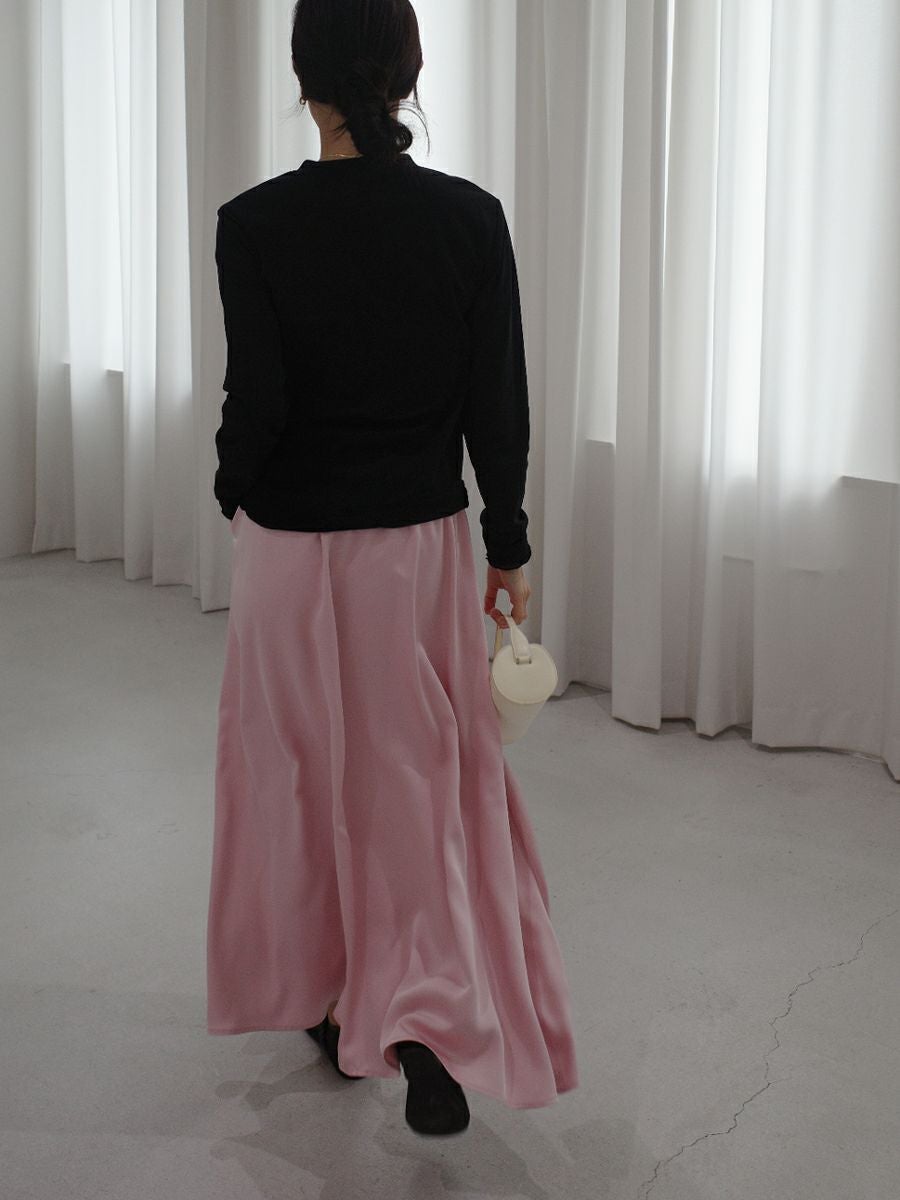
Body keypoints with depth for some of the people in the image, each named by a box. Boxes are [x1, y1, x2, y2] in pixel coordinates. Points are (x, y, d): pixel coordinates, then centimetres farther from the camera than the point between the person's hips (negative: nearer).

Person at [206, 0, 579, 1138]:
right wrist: (509, 548, 6)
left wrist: (234, 489, 6)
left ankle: (332, 1003, 32)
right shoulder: (470, 217, -7)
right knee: (427, 781, 14)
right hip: (421, 545, 1)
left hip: (292, 545, -1)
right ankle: (430, 1018, 0)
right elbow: (497, 404, -5)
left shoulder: (253, 223, -13)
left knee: (305, 777, 17)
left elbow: (256, 400, -15)